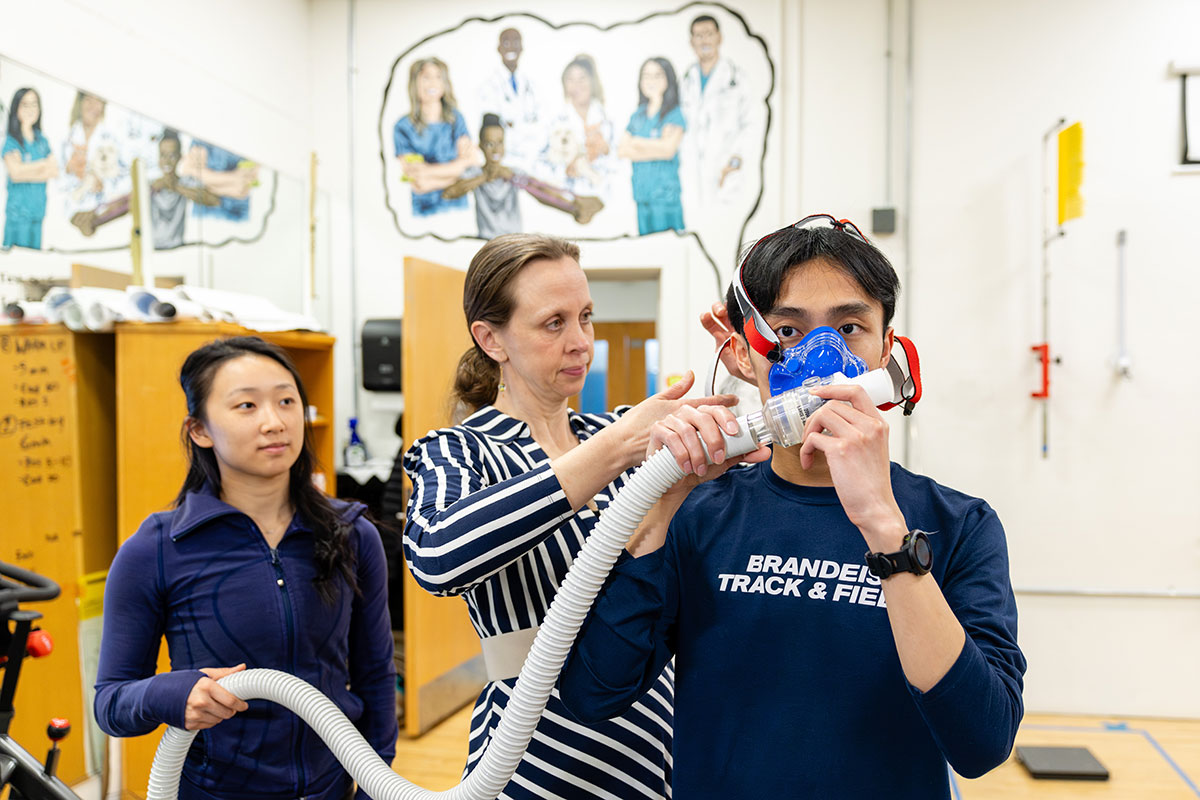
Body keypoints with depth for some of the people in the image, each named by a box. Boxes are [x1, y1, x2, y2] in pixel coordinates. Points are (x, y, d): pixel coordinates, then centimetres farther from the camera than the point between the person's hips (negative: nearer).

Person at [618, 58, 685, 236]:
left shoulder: (674, 114, 0)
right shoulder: (637, 116, 16)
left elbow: (668, 148, -13)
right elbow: (621, 150, 5)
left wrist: (634, 142, 1)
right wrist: (655, 149, -8)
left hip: (665, 194, -4)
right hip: (641, 193, 4)